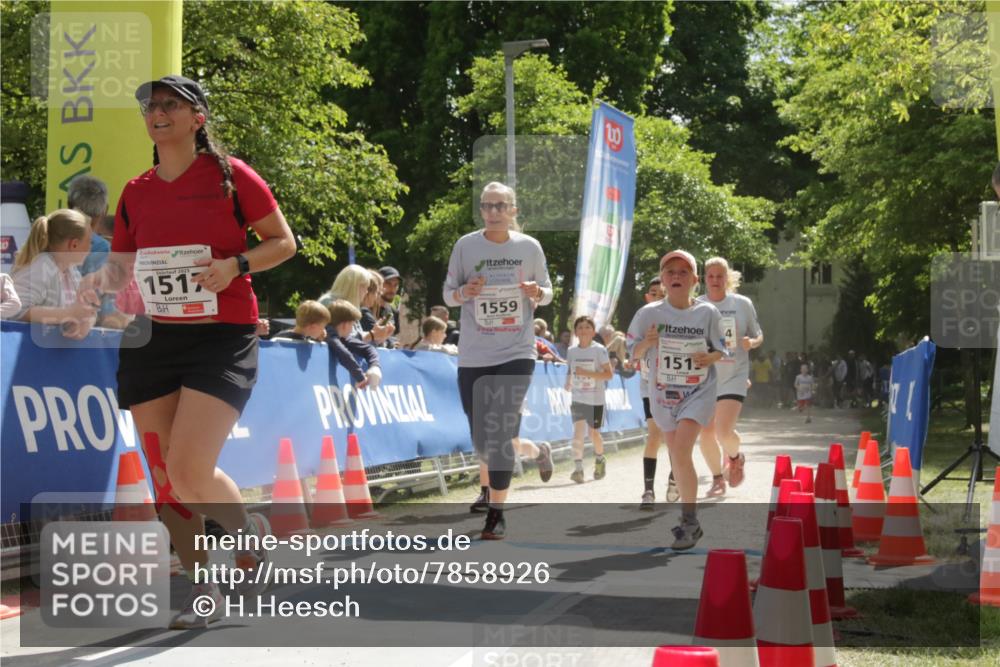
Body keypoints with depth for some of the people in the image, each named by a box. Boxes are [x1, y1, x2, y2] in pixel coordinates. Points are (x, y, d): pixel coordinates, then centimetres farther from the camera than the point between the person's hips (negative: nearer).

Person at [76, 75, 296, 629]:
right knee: (164, 478, 3)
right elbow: (121, 266, 16)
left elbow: (283, 242, 2)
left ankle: (249, 534, 14)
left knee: (188, 472, -17)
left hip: (222, 339, -5)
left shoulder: (229, 176, -3)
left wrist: (235, 265, -16)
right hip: (153, 338, 5)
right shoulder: (136, 192, 10)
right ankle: (202, 590, 19)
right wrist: (99, 282, -6)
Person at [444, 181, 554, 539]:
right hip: (473, 355, 2)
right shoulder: (466, 245, 0)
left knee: (500, 433, -11)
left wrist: (538, 293, -11)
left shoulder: (529, 247, 1)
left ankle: (496, 512, -3)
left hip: (516, 352, -2)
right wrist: (464, 292, -16)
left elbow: (547, 292, 12)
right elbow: (448, 294, 6)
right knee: (481, 439, 6)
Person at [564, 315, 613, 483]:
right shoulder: (572, 351, 4)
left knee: (594, 432, 7)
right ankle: (578, 468, -17)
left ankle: (600, 460, 36)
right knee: (578, 431, -13)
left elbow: (609, 374, -12)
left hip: (595, 400, -2)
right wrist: (568, 382, 1)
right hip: (577, 398, 2)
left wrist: (587, 373, -22)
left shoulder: (599, 350, -8)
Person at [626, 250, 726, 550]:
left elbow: (720, 350, 5)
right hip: (663, 393, 3)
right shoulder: (649, 313, -5)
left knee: (680, 451, -19)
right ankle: (690, 514, 33)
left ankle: (690, 523, -10)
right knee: (676, 455, 13)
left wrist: (710, 357, -18)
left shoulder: (708, 313, -6)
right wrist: (646, 343, -20)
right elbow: (634, 354, 2)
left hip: (698, 392, -3)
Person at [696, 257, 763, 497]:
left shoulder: (743, 304, -1)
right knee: (707, 433, 4)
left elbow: (758, 336, 9)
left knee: (724, 432, -16)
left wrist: (752, 342, -13)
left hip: (733, 378, -2)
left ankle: (735, 457, 19)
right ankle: (718, 479, 27)